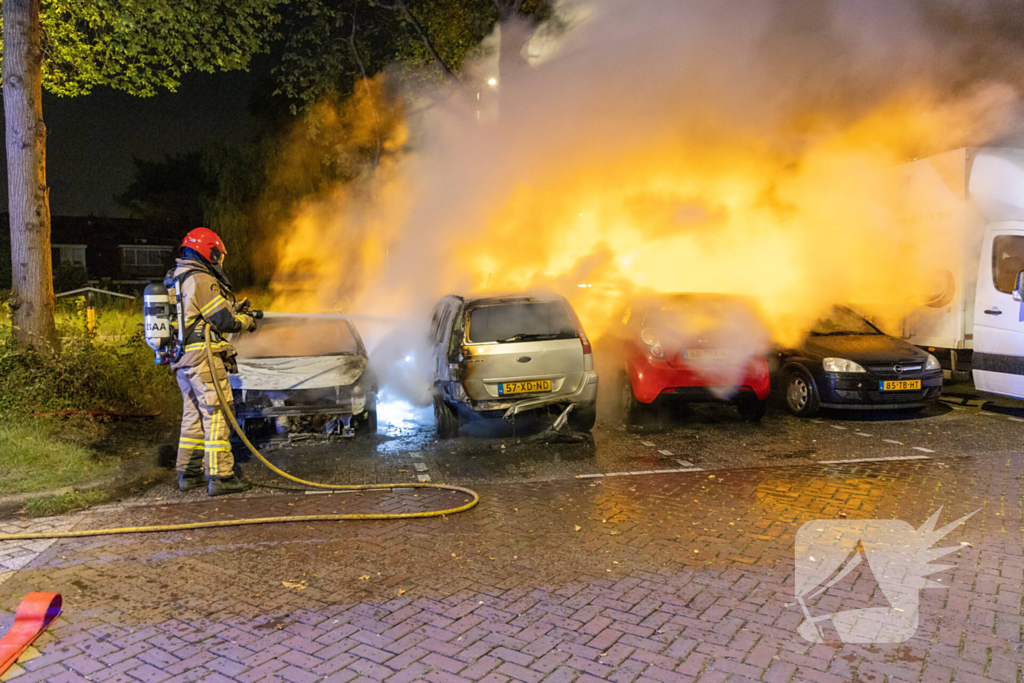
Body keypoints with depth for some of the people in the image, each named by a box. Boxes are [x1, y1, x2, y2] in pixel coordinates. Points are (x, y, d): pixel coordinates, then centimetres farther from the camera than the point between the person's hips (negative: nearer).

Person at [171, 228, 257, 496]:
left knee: (193, 416, 16)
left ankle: (189, 474, 22)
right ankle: (220, 476, -6)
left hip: (183, 359, 10)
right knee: (217, 416, -7)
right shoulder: (201, 280, -14)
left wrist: (233, 309, 21)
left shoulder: (178, 280, 18)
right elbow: (224, 320, -17)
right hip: (203, 357, -10)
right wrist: (247, 322, 2)